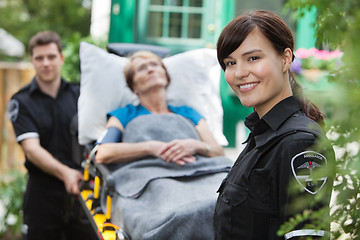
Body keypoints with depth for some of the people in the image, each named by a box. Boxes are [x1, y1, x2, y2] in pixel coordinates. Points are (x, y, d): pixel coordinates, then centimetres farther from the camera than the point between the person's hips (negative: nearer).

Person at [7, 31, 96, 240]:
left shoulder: (79, 94, 8)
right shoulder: (21, 102, 0)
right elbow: (31, 148, -13)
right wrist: (64, 173, -30)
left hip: (83, 190, 2)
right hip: (43, 193, -1)